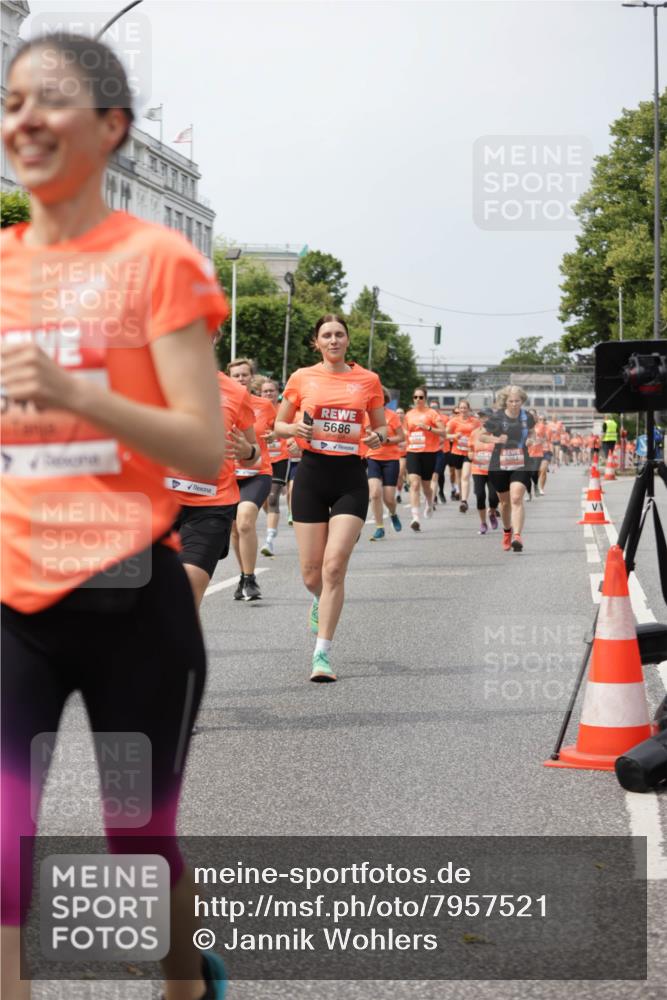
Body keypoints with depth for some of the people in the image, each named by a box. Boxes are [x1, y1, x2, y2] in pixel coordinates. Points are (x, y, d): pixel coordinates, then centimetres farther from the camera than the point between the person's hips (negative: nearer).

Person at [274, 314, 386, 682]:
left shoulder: (367, 380, 4)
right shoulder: (302, 378, 4)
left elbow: (381, 427, 14)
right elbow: (279, 426, 11)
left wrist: (377, 437, -9)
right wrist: (295, 429, -11)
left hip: (350, 476, -1)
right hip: (312, 473, 1)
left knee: (334, 566, -14)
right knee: (311, 572, 3)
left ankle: (322, 654, -9)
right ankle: (320, 600, 41)